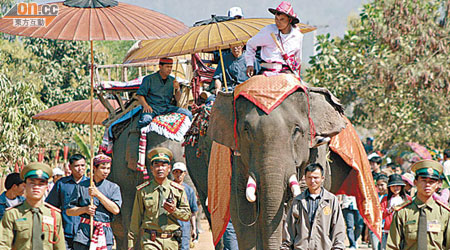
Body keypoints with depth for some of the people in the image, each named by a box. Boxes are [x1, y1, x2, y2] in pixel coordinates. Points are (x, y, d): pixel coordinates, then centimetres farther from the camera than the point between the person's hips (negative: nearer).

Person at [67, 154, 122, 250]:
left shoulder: (113, 187, 10)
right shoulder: (81, 186, 9)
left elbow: (116, 210, -4)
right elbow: (69, 211, 11)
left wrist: (98, 194, -7)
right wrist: (85, 209, -7)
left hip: (105, 235, 0)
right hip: (84, 233, 0)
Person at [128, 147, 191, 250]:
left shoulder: (178, 190, 8)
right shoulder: (143, 190, 4)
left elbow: (187, 215, 10)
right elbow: (136, 218, 8)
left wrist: (174, 210, -11)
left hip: (171, 241, 2)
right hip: (150, 241, -2)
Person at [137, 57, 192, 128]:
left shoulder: (172, 80, 15)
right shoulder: (149, 79, 3)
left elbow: (177, 98, 12)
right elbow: (139, 95, 1)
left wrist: (178, 89, -10)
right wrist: (145, 105, -18)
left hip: (167, 107, 4)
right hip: (152, 107, -4)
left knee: (188, 114, -15)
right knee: (146, 120, -38)